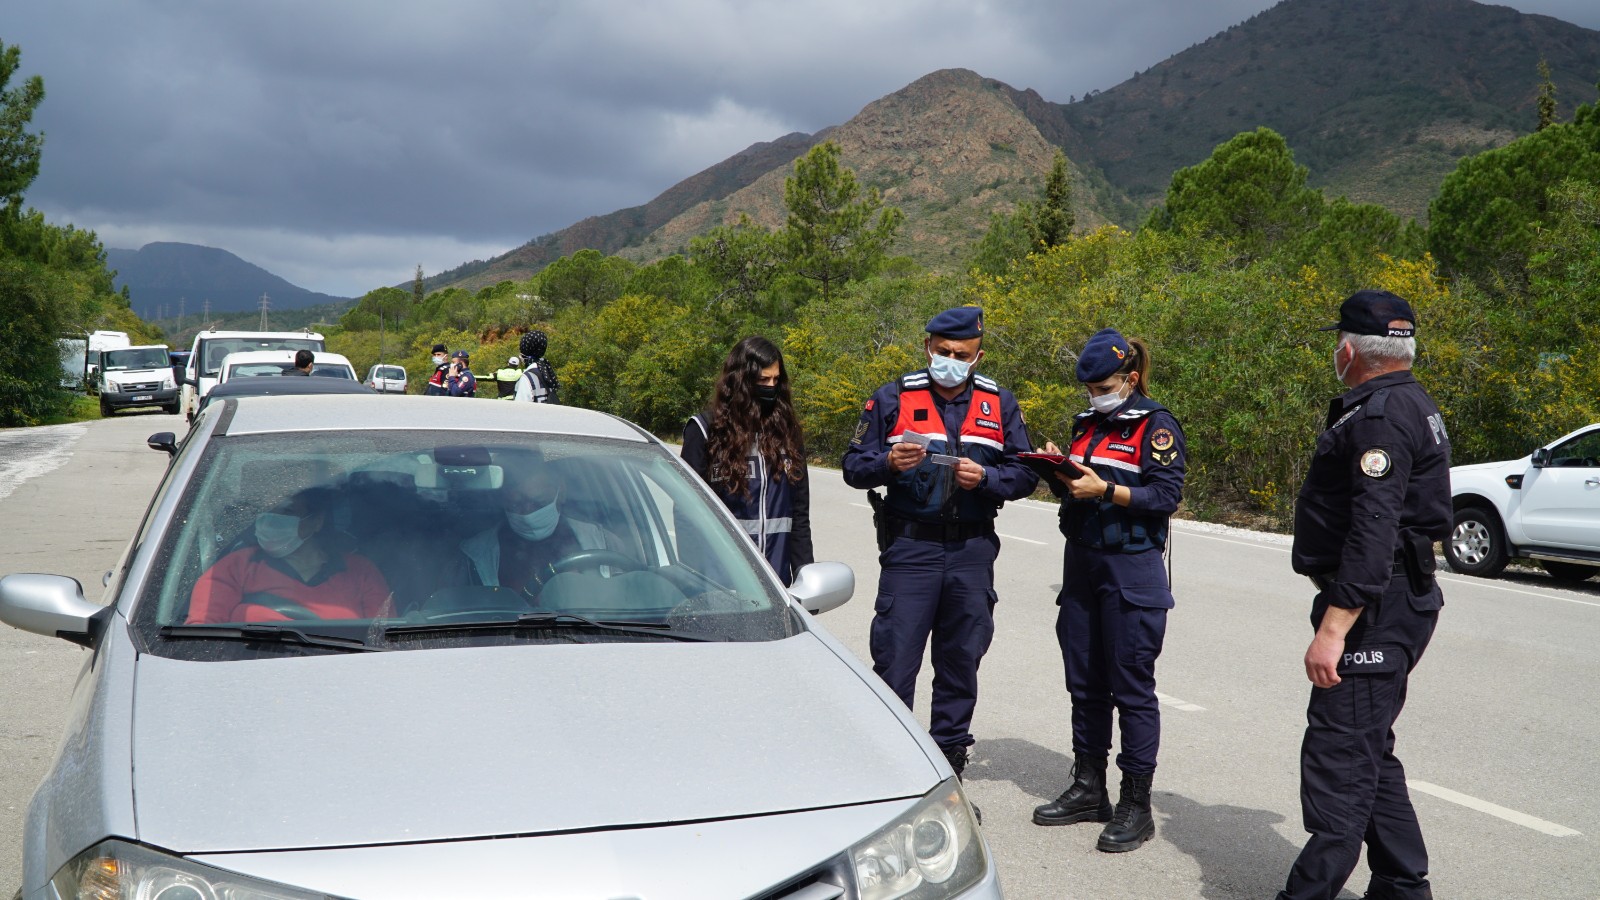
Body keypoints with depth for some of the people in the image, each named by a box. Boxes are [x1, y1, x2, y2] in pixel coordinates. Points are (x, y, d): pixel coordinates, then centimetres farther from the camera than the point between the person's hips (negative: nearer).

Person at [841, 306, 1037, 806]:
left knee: (961, 662, 9)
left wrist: (985, 477, -13)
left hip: (973, 549, 3)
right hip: (909, 545, -2)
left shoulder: (999, 404, 9)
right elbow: (854, 466, 2)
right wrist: (889, 463, -19)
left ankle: (948, 772, 21)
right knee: (895, 661, -6)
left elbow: (1025, 474, 7)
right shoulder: (892, 399, 3)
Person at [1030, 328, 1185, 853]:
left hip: (1132, 571, -7)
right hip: (1081, 564, 7)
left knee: (1131, 686, -3)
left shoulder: (1156, 426, -6)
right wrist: (1059, 472, -2)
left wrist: (1104, 489, -22)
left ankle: (1136, 805, 5)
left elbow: (1166, 495, -14)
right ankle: (1088, 789, 23)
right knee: (1084, 682, 12)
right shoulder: (1087, 424, 14)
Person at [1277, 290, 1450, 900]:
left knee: (1338, 757, -9)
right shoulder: (1409, 405, 17)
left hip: (1376, 609, -11)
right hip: (1399, 600, 11)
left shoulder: (1381, 415, -18)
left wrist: (1334, 627, -28)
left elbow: (1374, 531, -27)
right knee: (1367, 751, 18)